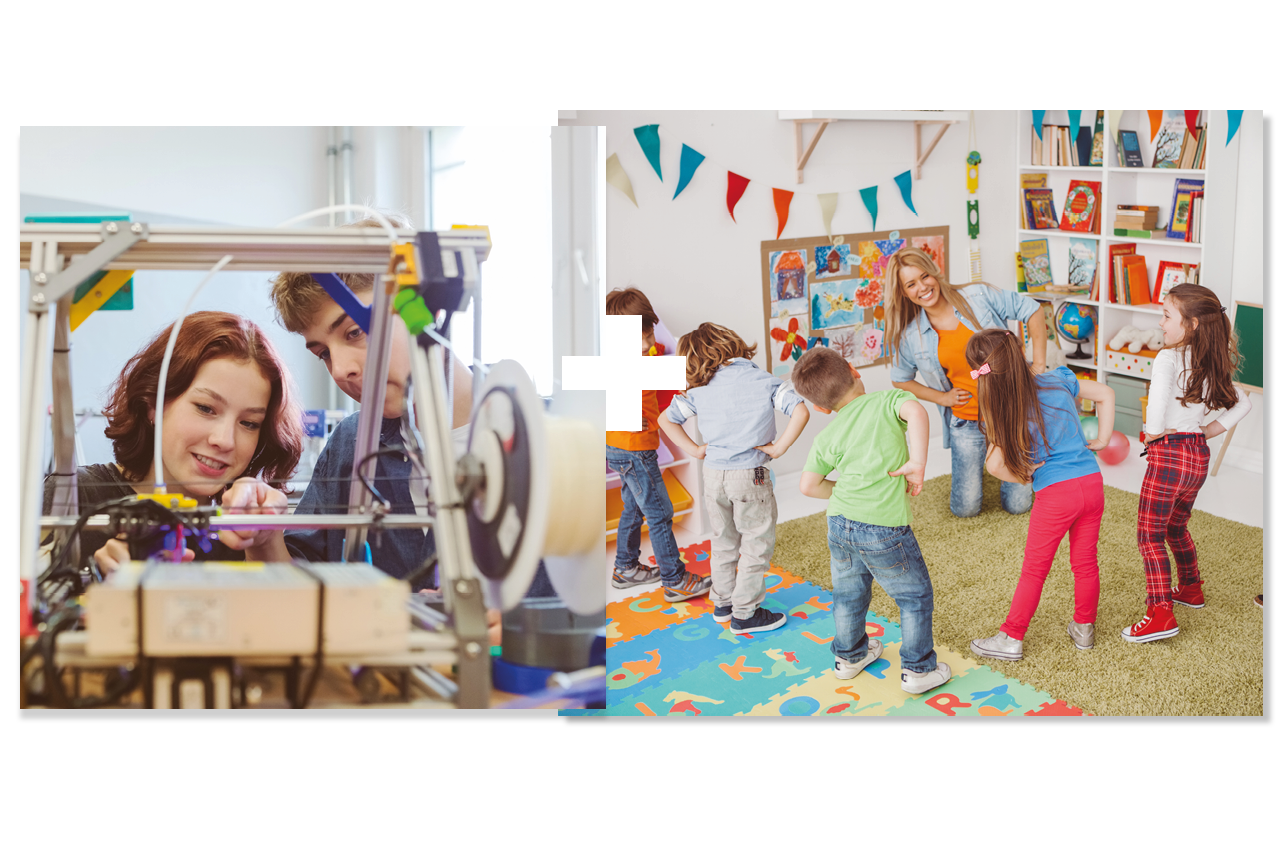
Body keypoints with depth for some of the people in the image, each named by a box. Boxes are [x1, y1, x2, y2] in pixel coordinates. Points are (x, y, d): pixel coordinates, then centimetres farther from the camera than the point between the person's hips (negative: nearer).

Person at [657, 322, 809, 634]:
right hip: (750, 478, -4)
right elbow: (800, 412, -19)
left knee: (723, 542, 20)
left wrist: (695, 450, 8)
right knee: (757, 544, 9)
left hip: (714, 476, 4)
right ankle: (744, 614, 14)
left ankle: (722, 604, 34)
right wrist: (780, 448, -11)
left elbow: (666, 420, 6)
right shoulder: (764, 381, -9)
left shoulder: (699, 389, -1)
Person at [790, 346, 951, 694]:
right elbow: (916, 411, -24)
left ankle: (849, 656, 44)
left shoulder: (827, 437, 7)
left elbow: (808, 485, 4)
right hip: (884, 526, -4)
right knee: (915, 597, 13)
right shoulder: (887, 400, -3)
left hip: (840, 522, 5)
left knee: (848, 593, 24)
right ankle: (918, 670, 20)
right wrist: (917, 464, -20)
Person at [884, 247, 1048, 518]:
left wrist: (1039, 364, -8)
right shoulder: (909, 336, -5)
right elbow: (900, 381, 11)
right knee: (965, 509, 3)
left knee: (1018, 504, 3)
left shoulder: (978, 296, -10)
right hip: (966, 422, 1)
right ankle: (975, 464, 34)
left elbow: (1033, 312, -1)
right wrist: (943, 398, -3)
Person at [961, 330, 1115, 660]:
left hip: (1055, 493, -4)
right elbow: (1105, 394, 13)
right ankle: (1084, 629, 31)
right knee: (1085, 562, 18)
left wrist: (1025, 476, 0)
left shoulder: (1003, 412, -11)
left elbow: (994, 465, -18)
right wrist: (1102, 440, 15)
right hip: (1092, 482, 5)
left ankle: (1012, 638, 18)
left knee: (1035, 568, 8)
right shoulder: (1057, 382, 1)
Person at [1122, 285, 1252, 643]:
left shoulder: (1168, 358, -16)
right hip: (1199, 454, 8)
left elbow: (1159, 390, -34)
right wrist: (1209, 431, 12)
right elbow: (1242, 403, 15)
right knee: (1176, 526, 28)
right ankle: (1191, 589, 43)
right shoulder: (1212, 365, 8)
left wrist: (1153, 433, -18)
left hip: (1168, 454, -8)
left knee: (1150, 534, -2)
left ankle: (1161, 613, -9)